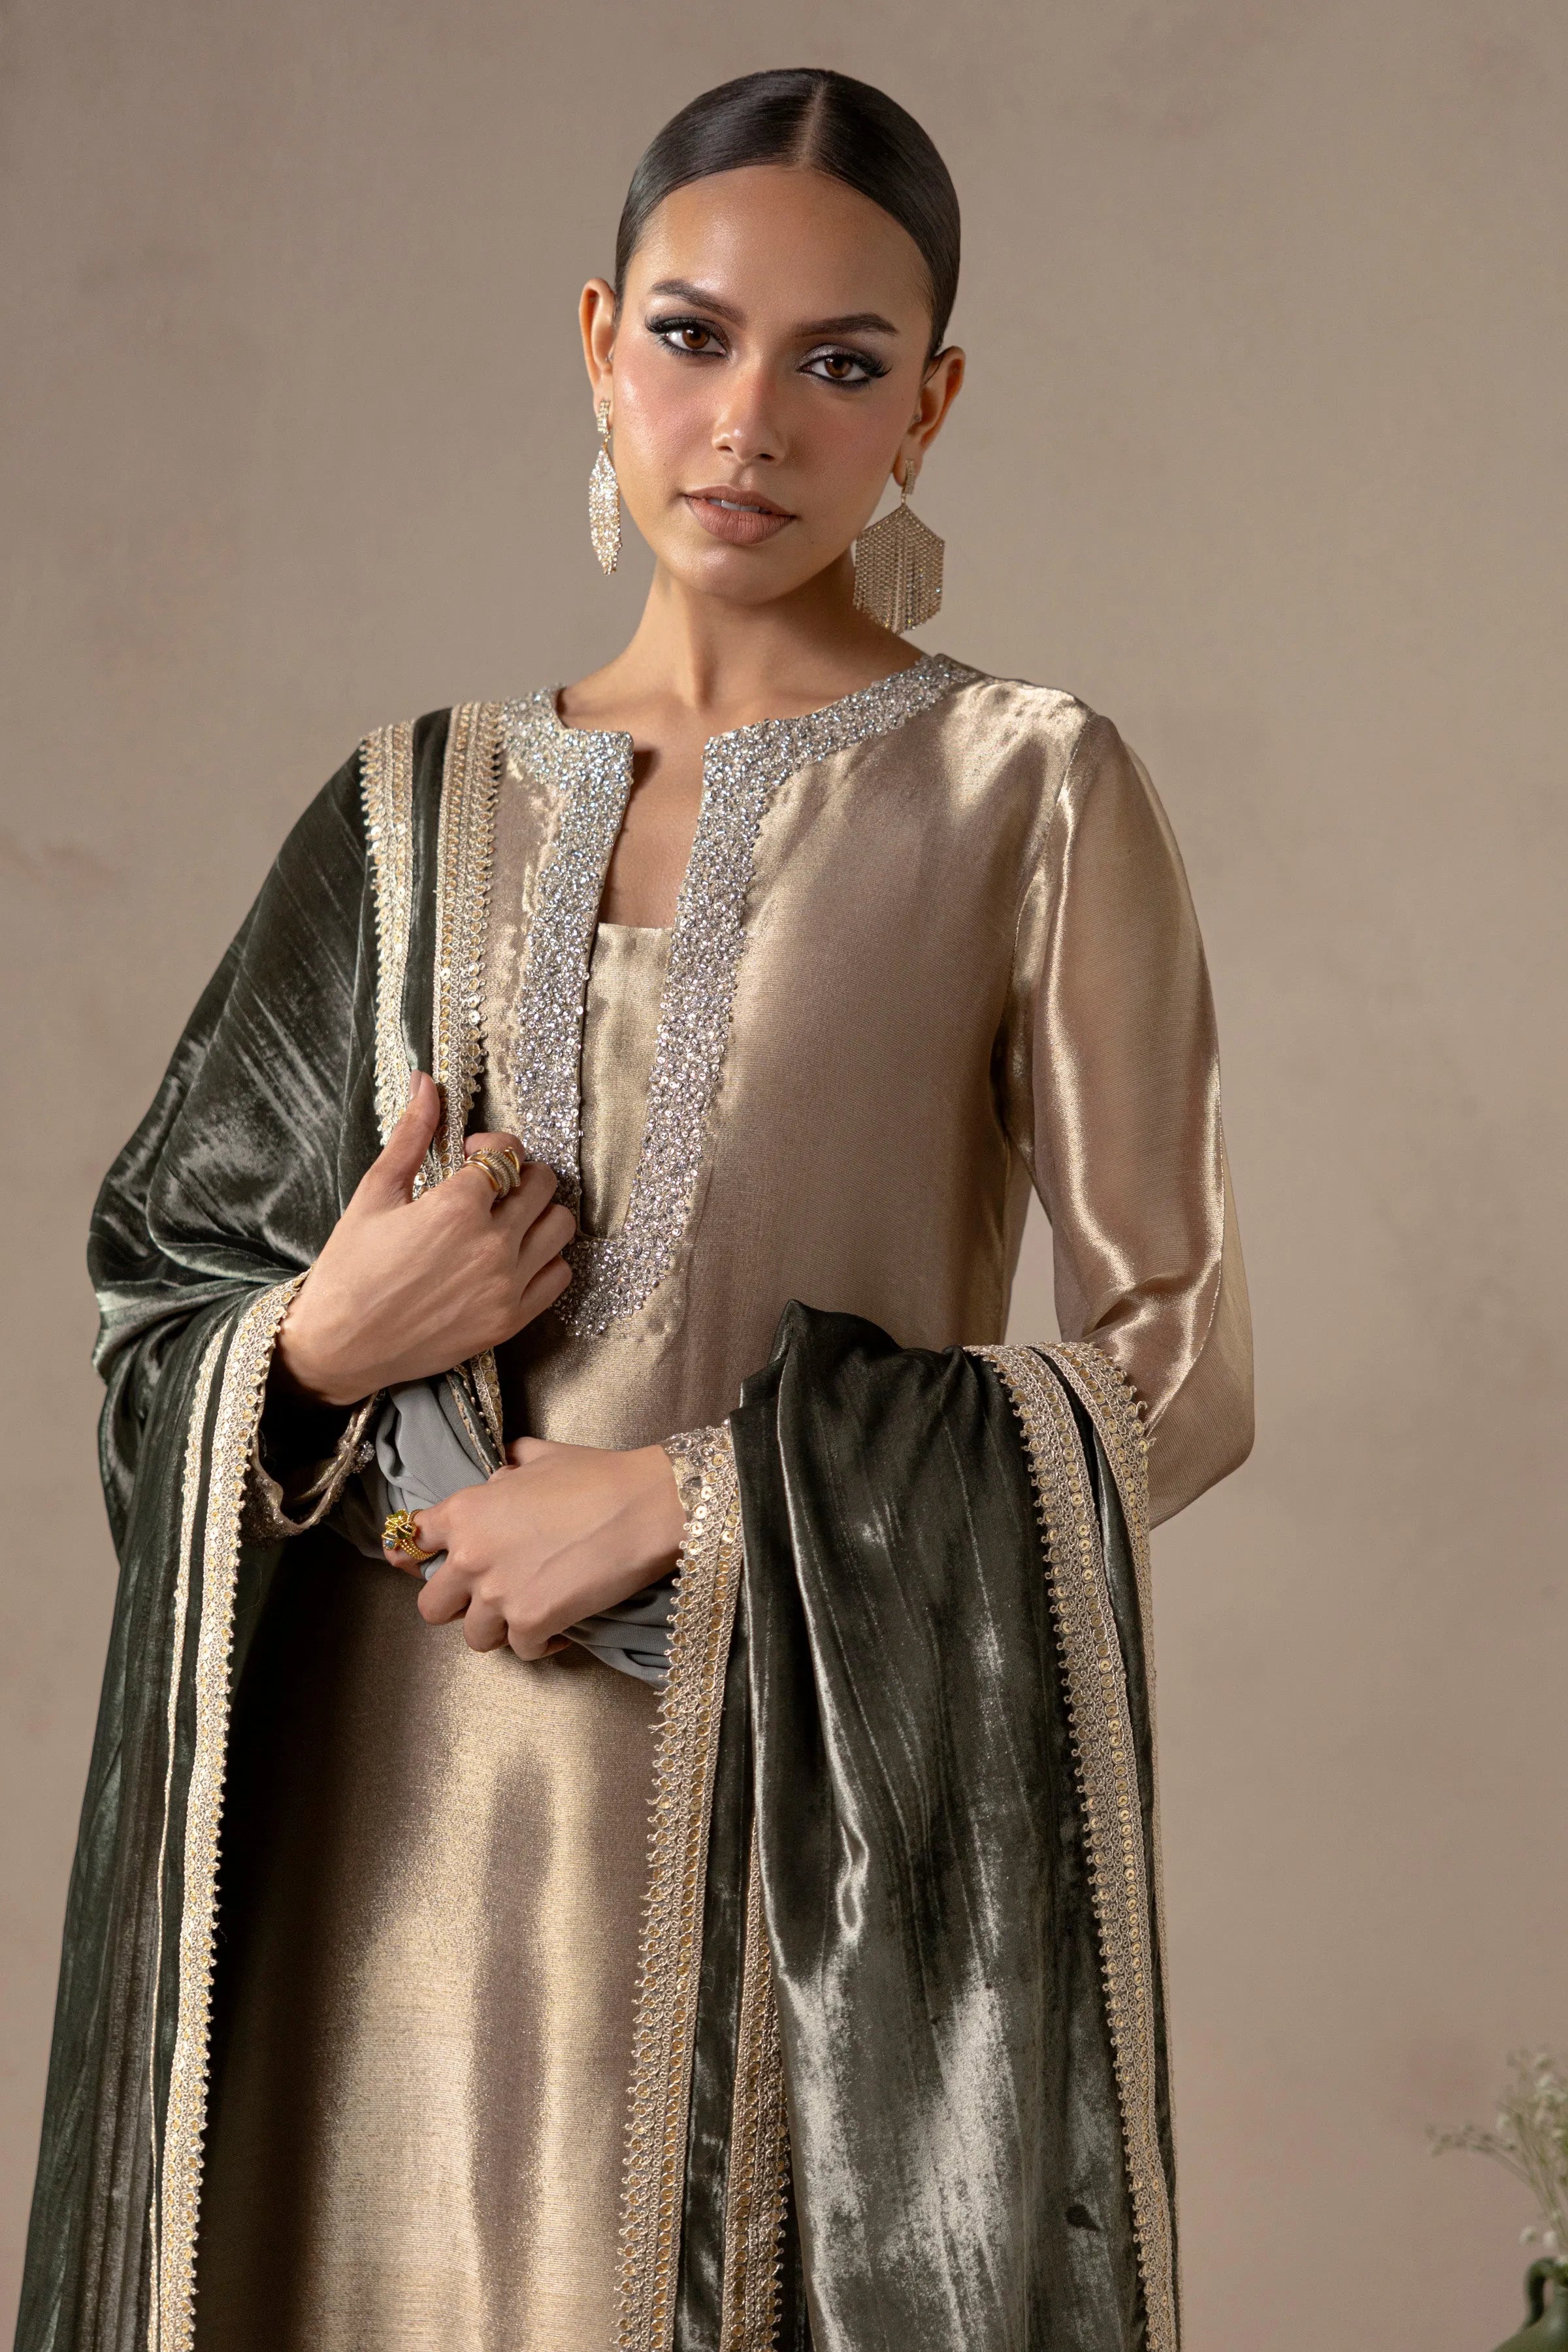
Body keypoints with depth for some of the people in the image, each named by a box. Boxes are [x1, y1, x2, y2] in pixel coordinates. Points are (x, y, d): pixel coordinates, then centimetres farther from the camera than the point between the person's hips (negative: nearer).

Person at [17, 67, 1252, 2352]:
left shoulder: (1030, 798, -2)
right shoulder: (426, 811, 9)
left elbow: (1176, 1369, -5)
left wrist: (691, 1501, -13)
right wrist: (324, 1346, -11)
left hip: (823, 1825, -3)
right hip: (413, 1818, 3)